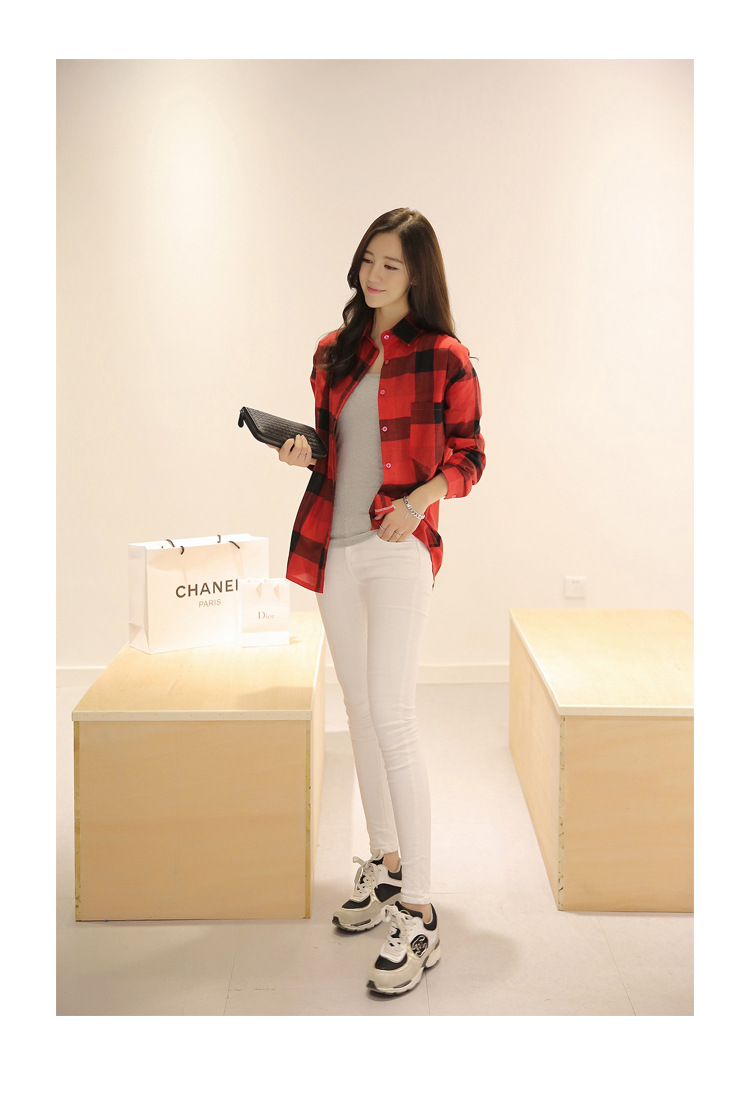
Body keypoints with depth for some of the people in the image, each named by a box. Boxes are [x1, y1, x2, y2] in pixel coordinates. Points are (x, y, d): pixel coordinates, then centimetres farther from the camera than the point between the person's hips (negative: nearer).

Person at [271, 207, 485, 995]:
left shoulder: (443, 358, -3)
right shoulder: (334, 352, 13)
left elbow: (468, 457, -2)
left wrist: (423, 496, -20)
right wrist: (303, 452, -1)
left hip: (399, 548, -6)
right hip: (335, 546, 6)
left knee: (392, 716, -13)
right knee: (359, 709, 13)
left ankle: (418, 916, -7)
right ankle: (385, 863, 29)